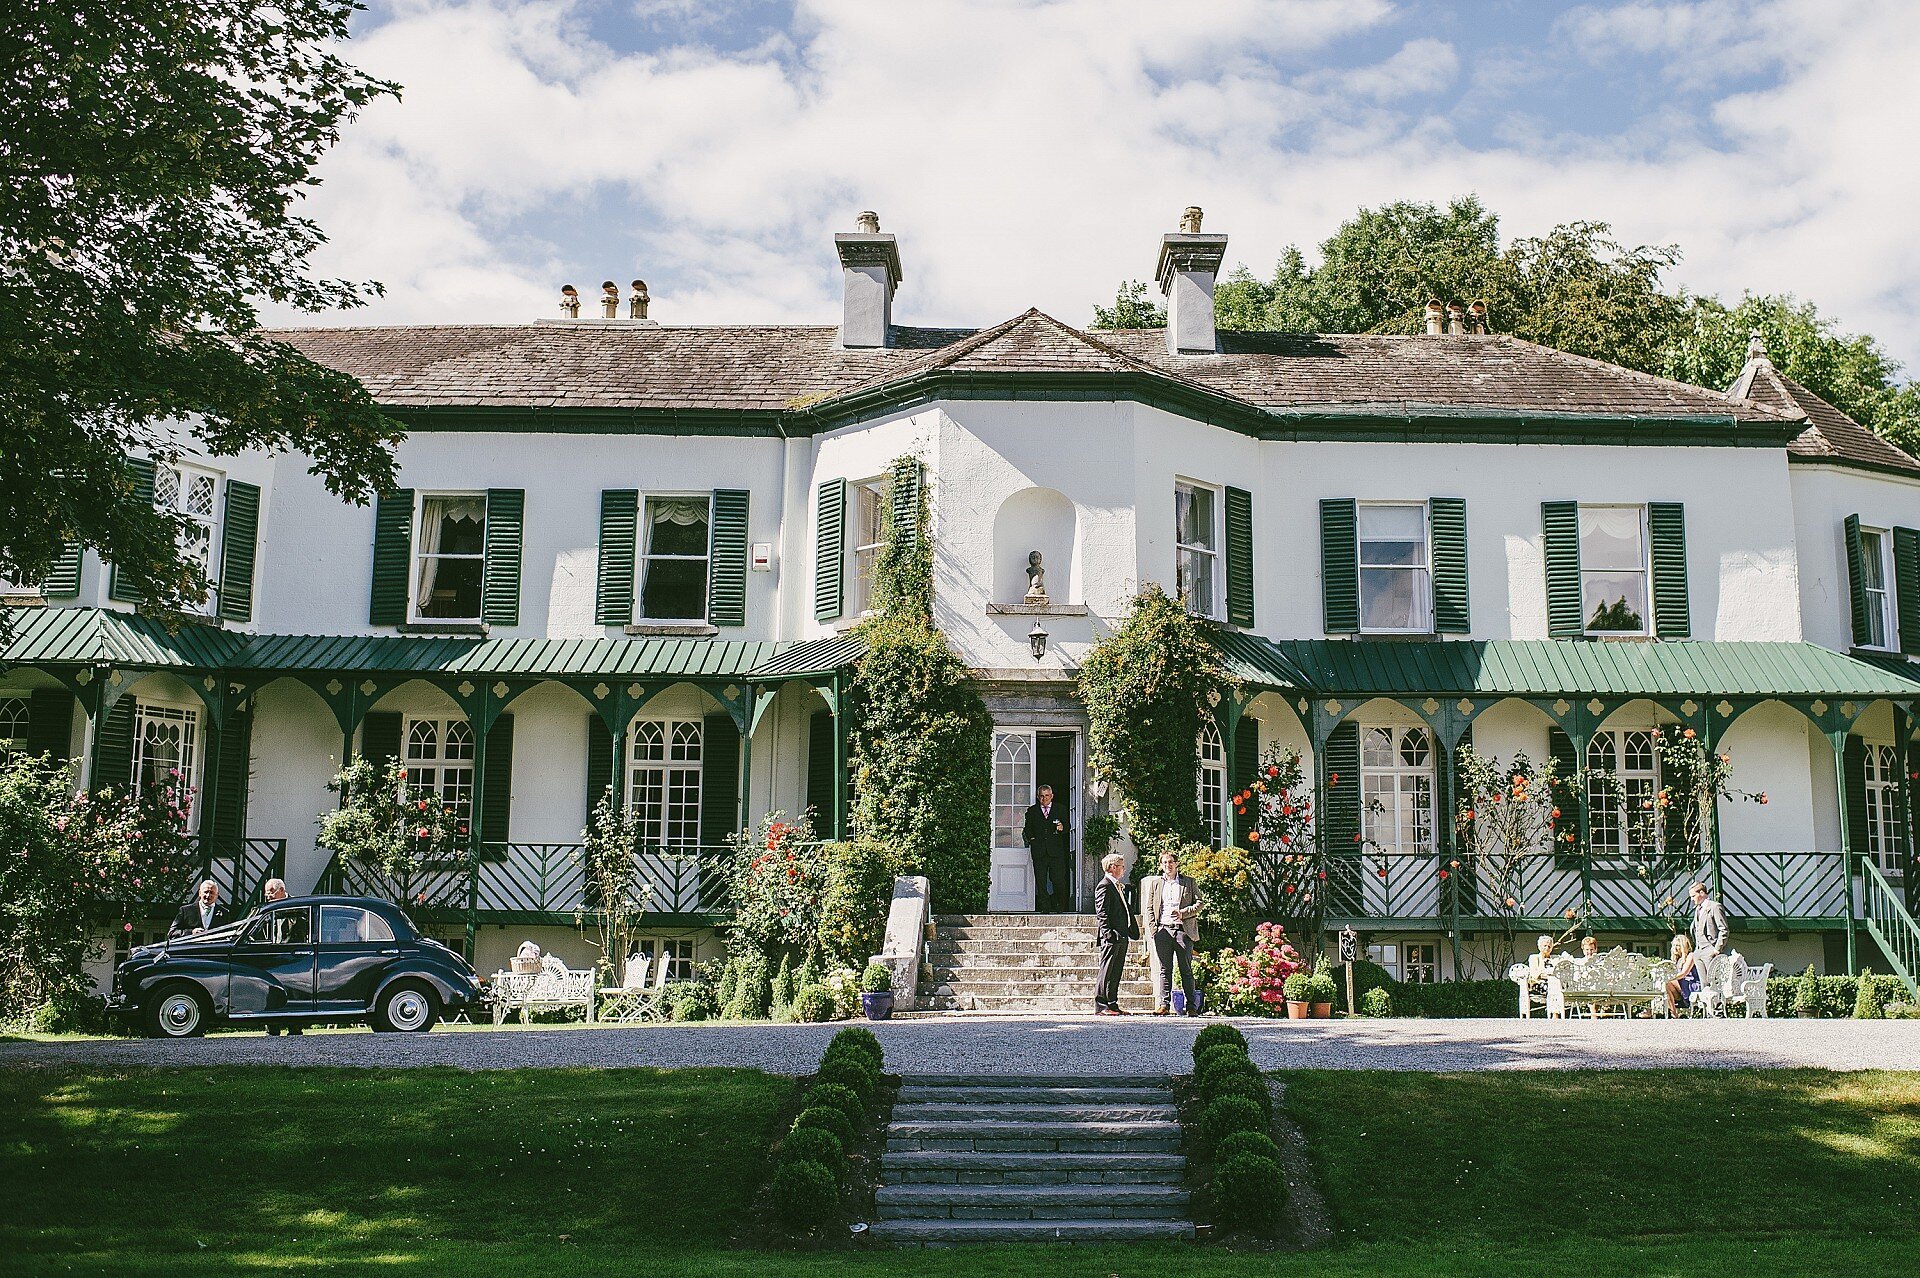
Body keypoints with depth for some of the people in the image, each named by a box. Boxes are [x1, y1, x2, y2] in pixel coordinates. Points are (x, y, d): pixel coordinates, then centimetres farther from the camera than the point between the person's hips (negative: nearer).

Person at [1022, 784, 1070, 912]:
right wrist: (1031, 839, -1)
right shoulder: (1032, 811, 16)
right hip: (1039, 851, 1)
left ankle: (1058, 906, 7)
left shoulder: (1060, 810, 14)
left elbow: (1067, 827, 10)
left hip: (1056, 850, -1)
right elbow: (1027, 829, 15)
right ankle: (1045, 907, 1)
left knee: (1058, 880, -7)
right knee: (1041, 881, -2)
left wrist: (1062, 828, -11)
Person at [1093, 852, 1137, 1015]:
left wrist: (1129, 932, 17)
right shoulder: (1104, 885, -9)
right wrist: (1108, 933, -22)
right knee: (1107, 972, -7)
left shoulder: (1119, 886, 20)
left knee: (1116, 972, 11)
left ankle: (1112, 1004, 15)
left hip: (1122, 935, 9)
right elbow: (1101, 912, -16)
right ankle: (1100, 1006, -5)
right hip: (1112, 936, -9)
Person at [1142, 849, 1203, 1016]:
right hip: (1163, 930, 1)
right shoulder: (1154, 883, 14)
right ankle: (1163, 1004, -3)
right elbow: (1149, 908, 13)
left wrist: (1183, 913, -10)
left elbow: (1199, 903, 6)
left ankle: (1192, 1006, 4)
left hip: (1183, 929, -1)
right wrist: (1153, 928, 0)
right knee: (1164, 969, -2)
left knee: (1186, 969, 1)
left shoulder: (1188, 882, 10)